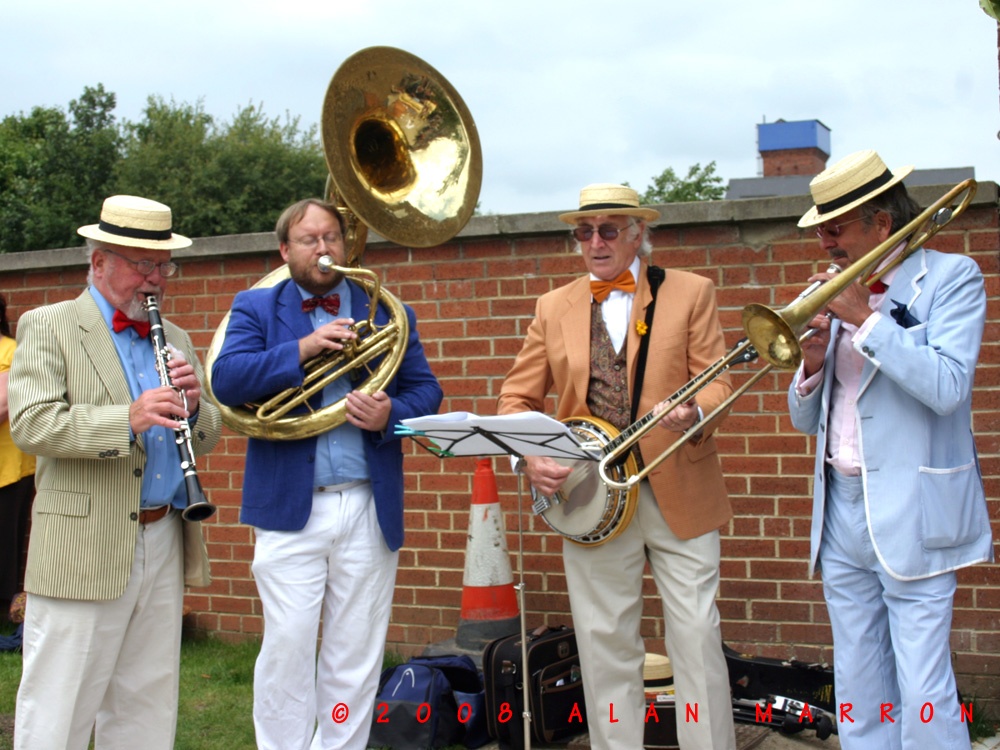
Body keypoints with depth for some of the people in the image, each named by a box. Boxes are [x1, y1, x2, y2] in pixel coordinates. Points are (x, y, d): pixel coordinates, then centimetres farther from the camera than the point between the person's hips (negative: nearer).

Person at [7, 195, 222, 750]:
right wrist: (128, 417, -27)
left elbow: (206, 437, 15)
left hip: (165, 546, 6)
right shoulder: (46, 327, -2)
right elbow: (29, 424, -15)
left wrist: (192, 406, -8)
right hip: (81, 552, -6)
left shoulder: (174, 338, 17)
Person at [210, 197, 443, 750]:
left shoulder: (387, 311, 13)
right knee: (287, 649, -2)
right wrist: (303, 348, -17)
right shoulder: (255, 308, 7)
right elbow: (226, 381, -9)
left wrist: (391, 414, -14)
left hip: (370, 508, 2)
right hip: (288, 507, -2)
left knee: (356, 655, 7)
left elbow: (426, 390, 7)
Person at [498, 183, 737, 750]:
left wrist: (694, 412, -25)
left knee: (697, 639, 0)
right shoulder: (555, 308, 10)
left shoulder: (691, 292, 4)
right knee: (605, 646, 7)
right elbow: (518, 398, 9)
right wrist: (531, 458, -10)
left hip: (679, 492, -2)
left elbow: (716, 382, -2)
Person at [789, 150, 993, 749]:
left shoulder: (951, 277, -3)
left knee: (924, 697, -7)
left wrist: (864, 318, -16)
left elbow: (946, 387, -19)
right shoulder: (838, 294, 14)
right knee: (858, 692, 11)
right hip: (841, 509, 6)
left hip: (912, 517, -6)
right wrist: (812, 363, -5)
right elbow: (807, 420, 16)